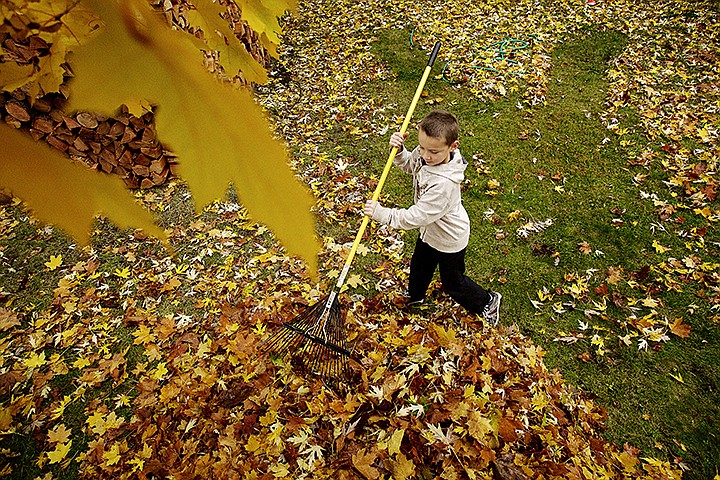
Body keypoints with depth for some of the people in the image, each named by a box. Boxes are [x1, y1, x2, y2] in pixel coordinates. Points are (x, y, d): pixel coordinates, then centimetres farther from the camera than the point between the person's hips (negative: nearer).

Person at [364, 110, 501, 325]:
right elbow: (408, 164, 4)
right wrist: (399, 149, -17)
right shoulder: (425, 155, -19)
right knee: (419, 266, 31)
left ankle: (488, 301, 45)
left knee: (453, 283, 16)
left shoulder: (443, 183, -43)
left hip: (449, 239, -8)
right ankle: (414, 296, 61)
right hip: (430, 230, 8)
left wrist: (382, 214, -37)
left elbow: (417, 217, -39)